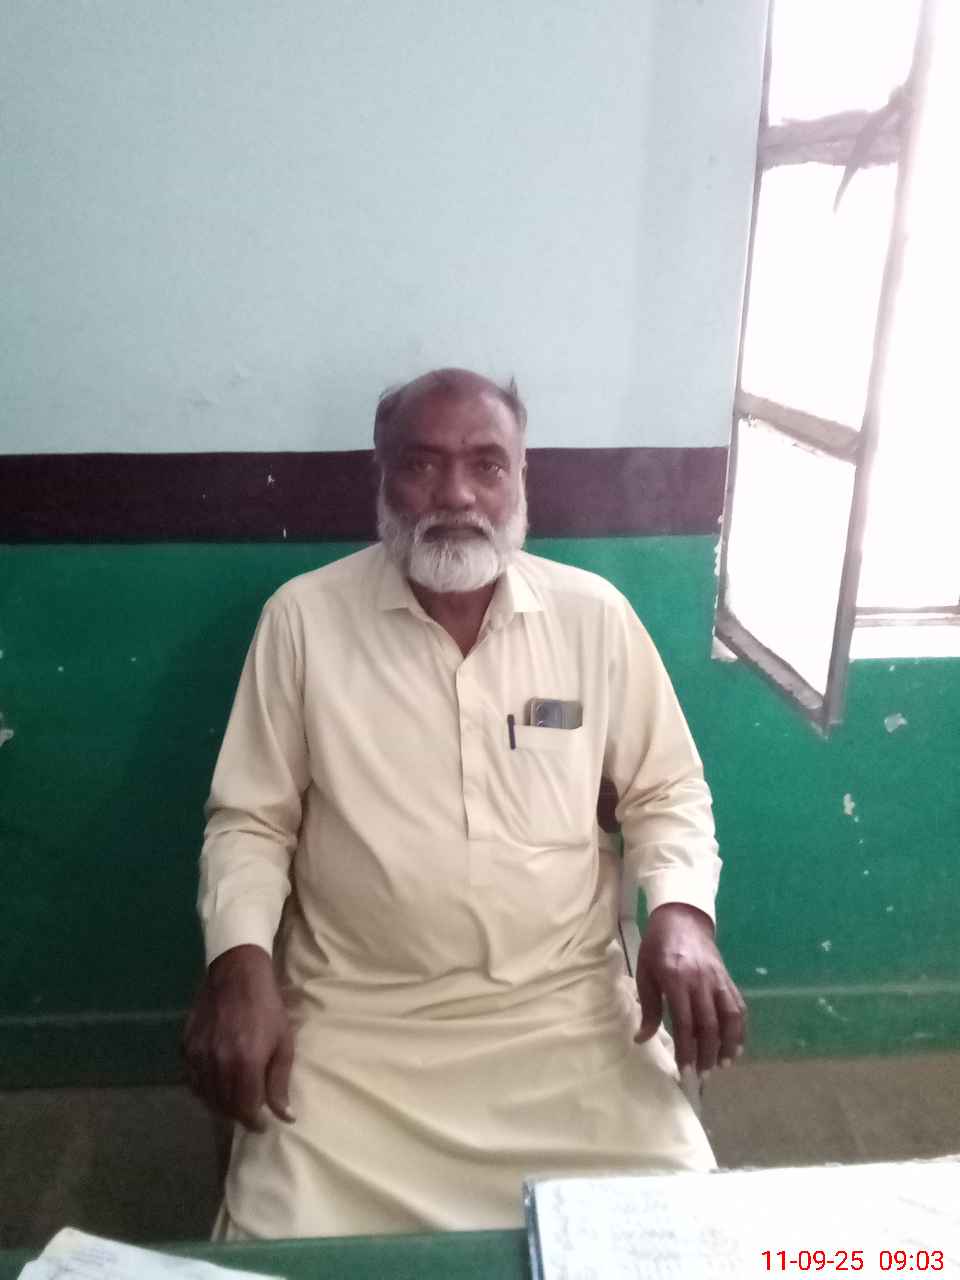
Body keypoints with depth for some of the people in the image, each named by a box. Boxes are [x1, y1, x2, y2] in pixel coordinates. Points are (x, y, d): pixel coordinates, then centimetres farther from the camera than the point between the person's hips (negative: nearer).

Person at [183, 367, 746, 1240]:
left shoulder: (594, 614, 0)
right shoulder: (304, 617, -3)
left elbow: (667, 792, 7)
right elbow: (250, 820, 2)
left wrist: (681, 912, -11)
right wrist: (241, 962, -14)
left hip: (569, 1004, 1)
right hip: (355, 1019, 0)